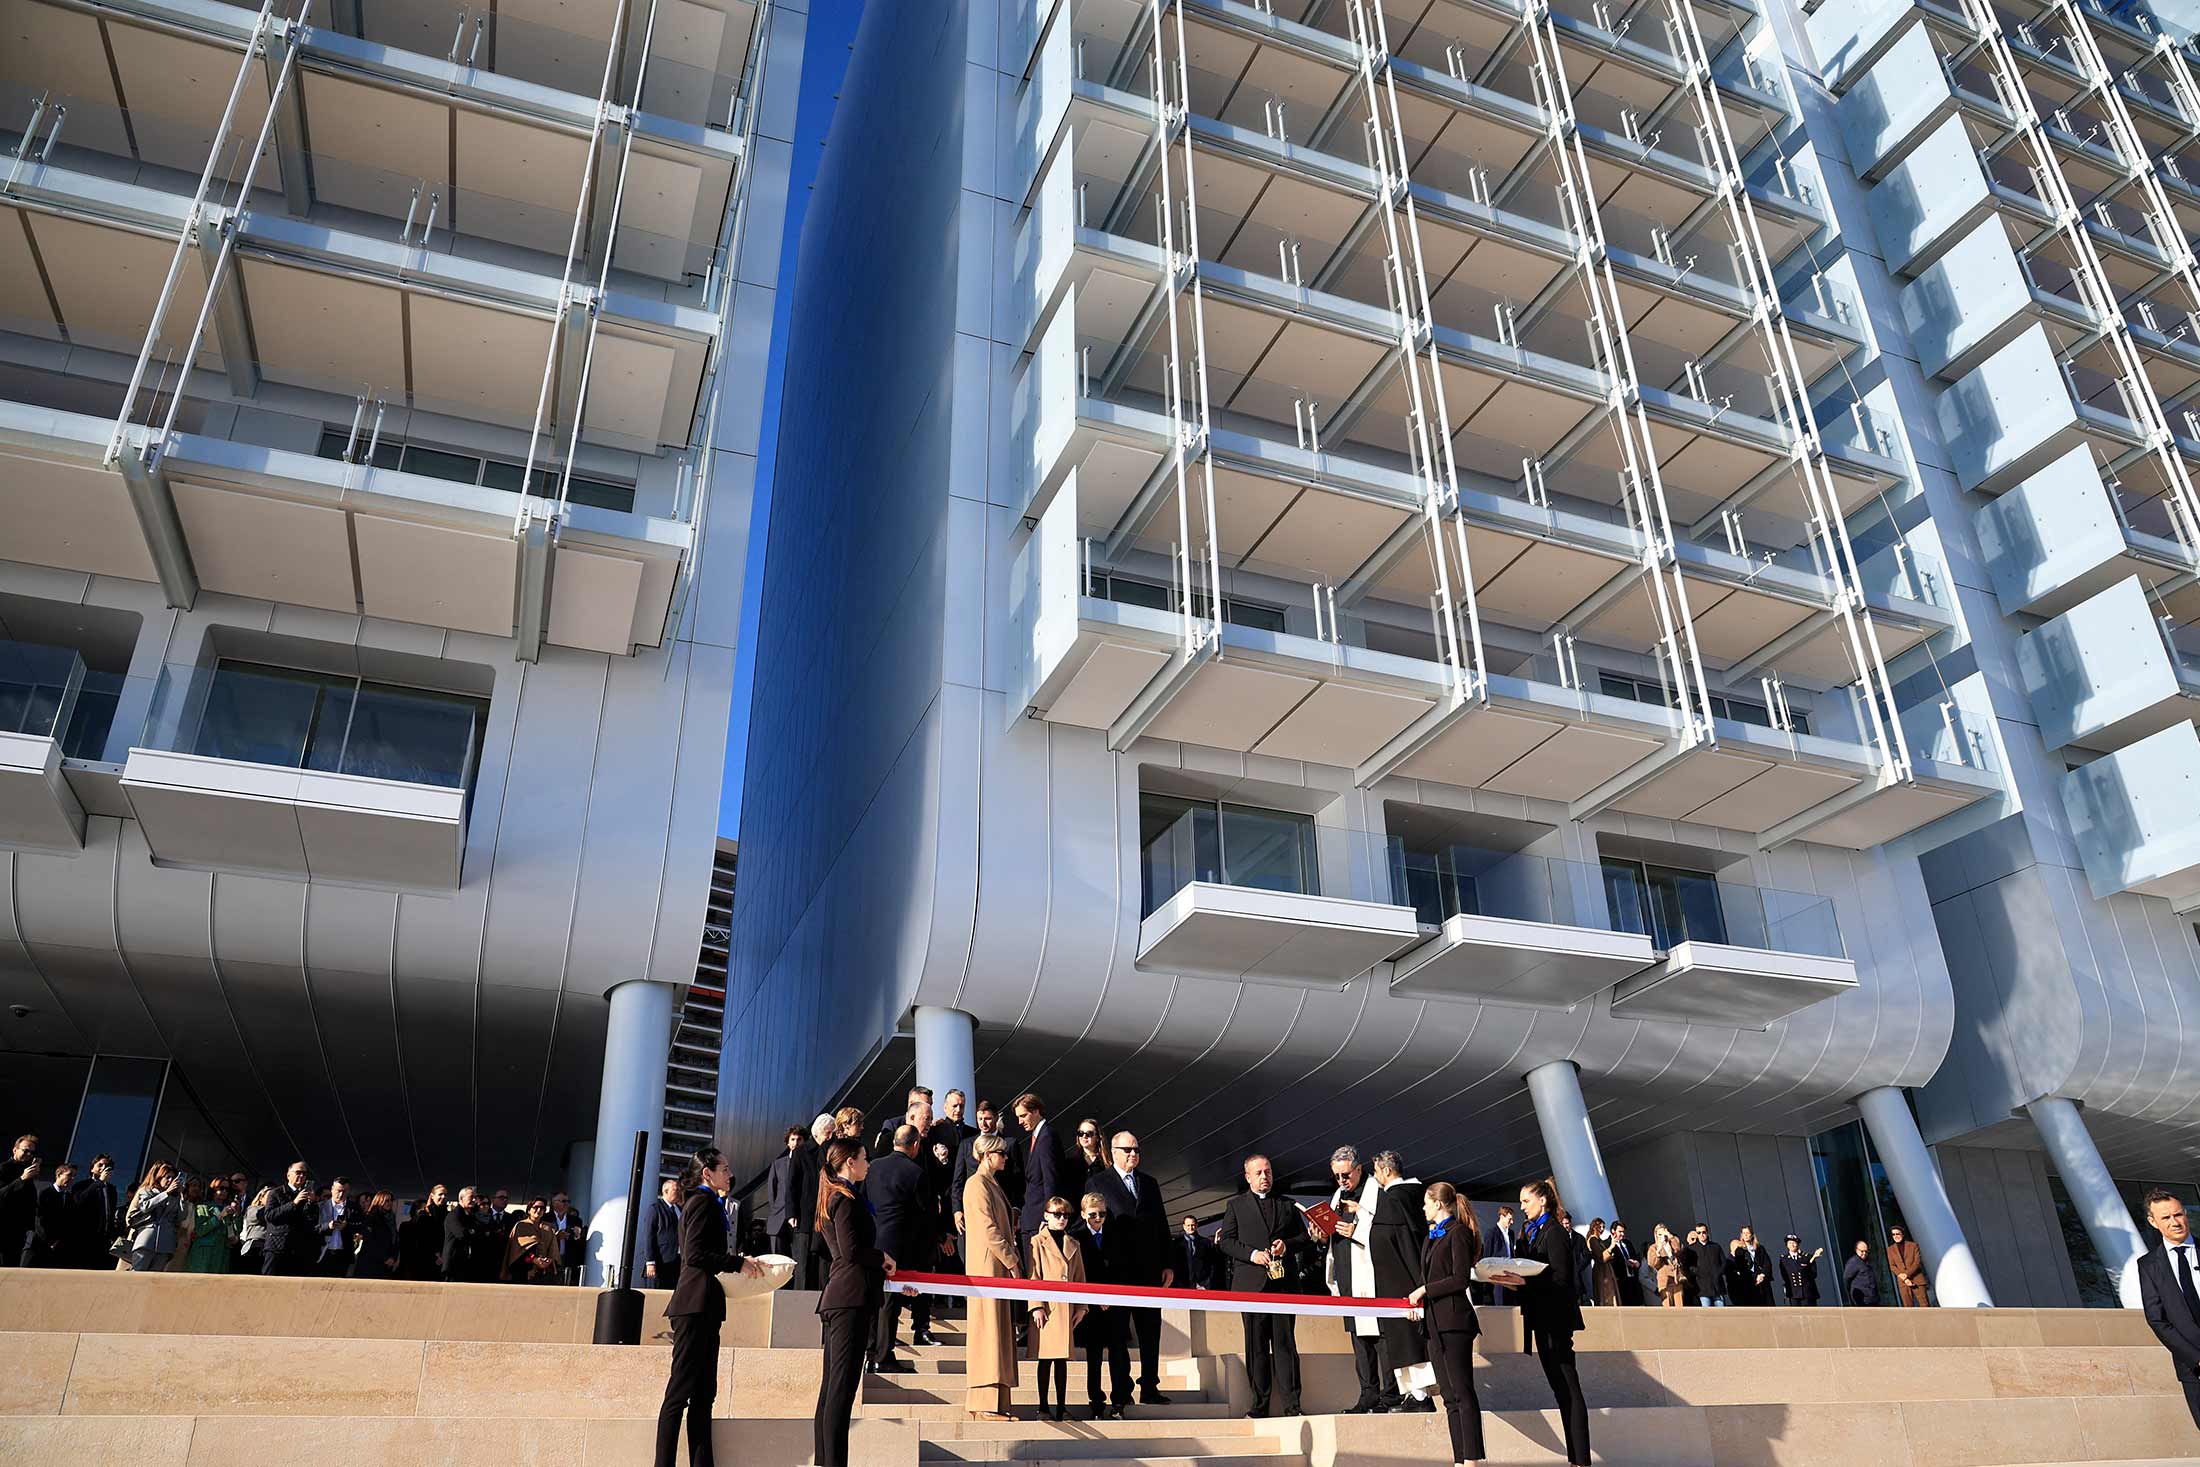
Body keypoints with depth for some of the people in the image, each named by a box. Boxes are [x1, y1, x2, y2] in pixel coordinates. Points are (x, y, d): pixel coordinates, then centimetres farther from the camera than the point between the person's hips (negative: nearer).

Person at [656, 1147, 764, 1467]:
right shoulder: (704, 1202, -10)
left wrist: (739, 1262, 14)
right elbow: (695, 1255, -19)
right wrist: (739, 1263, -14)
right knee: (681, 1390, -8)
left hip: (702, 1308, 10)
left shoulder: (703, 1202, 21)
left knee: (703, 1394, 9)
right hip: (696, 1305, -10)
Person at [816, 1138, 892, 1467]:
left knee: (831, 1386, 12)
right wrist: (883, 1258, -4)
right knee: (842, 1386, -9)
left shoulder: (832, 1198, 19)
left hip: (837, 1299, 10)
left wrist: (884, 1272, 21)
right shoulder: (846, 1199, -12)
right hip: (852, 1298, -10)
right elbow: (852, 1253, -20)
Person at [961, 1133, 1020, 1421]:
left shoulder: (991, 1184, 18)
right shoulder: (977, 1184, -12)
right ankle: (985, 1405, -7)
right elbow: (988, 1230, -18)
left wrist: (1011, 1261, 13)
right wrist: (1012, 1263, -15)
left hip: (999, 1268, 10)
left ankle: (993, 1404, 12)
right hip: (987, 1266, -10)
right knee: (989, 1332, -9)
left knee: (997, 1333, 9)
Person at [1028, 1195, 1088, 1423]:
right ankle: (1043, 1407, 8)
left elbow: (1080, 1278, 16)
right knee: (1045, 1359, 0)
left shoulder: (1074, 1245, 15)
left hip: (1067, 1308, 4)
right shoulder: (1038, 1242, 1)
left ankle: (1062, 1407, 12)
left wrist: (1081, 1307, 7)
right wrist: (1037, 1306, -11)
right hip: (1046, 1306, -4)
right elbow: (1033, 1276, -4)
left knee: (1062, 1358, 7)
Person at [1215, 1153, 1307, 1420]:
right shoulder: (1236, 1205, 9)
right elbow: (1225, 1241, 3)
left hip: (1283, 1281, 1)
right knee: (1256, 1345, 1)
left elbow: (1304, 1237, 17)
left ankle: (1291, 1403, 2)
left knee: (1285, 1343, -1)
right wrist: (1251, 1254, -11)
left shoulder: (1287, 1205, 16)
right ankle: (1260, 1403, 6)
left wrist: (1287, 1245, -4)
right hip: (1251, 1283, -1)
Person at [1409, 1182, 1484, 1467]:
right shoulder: (1432, 1236, 19)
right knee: (1449, 1396, 8)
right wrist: (1417, 1299, 7)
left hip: (1454, 1320, -9)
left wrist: (1425, 1290, -11)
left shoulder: (1458, 1232, -8)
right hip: (1435, 1322, 9)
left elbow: (1461, 1279, -15)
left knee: (1462, 1392, -9)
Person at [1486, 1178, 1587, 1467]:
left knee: (1568, 1387, -8)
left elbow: (1560, 1278, -19)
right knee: (1560, 1387, 11)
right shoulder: (1532, 1232, 15)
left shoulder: (1554, 1232, -11)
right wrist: (1512, 1280, 2)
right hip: (1543, 1318, 9)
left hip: (1556, 1318, -9)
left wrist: (1524, 1281, -26)